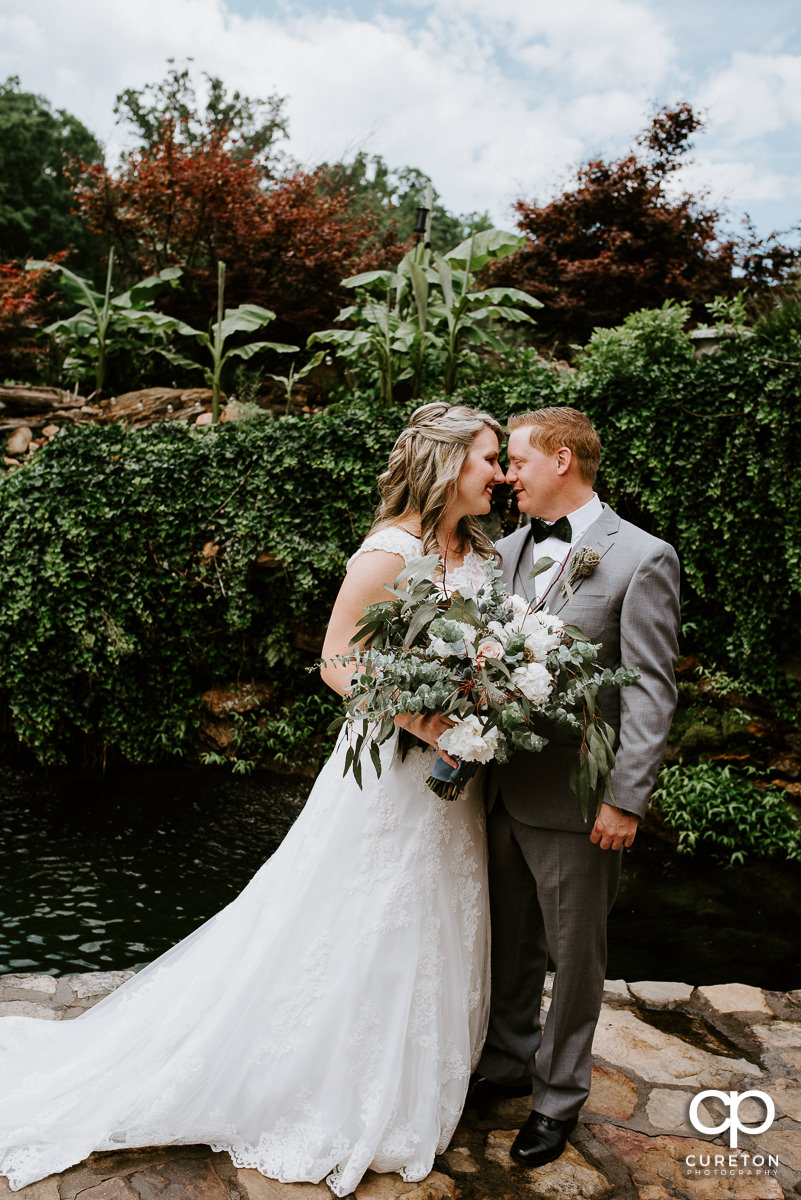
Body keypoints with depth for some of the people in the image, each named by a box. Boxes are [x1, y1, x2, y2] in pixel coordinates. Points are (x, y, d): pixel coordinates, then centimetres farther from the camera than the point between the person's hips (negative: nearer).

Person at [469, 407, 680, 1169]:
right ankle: (508, 1061, 43)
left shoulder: (642, 559, -10)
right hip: (501, 786, 5)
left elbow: (650, 691, -11)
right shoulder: (507, 550, 7)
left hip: (576, 799, -5)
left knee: (574, 955, 13)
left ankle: (557, 1097, 34)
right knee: (509, 943, 21)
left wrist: (626, 799, -14)